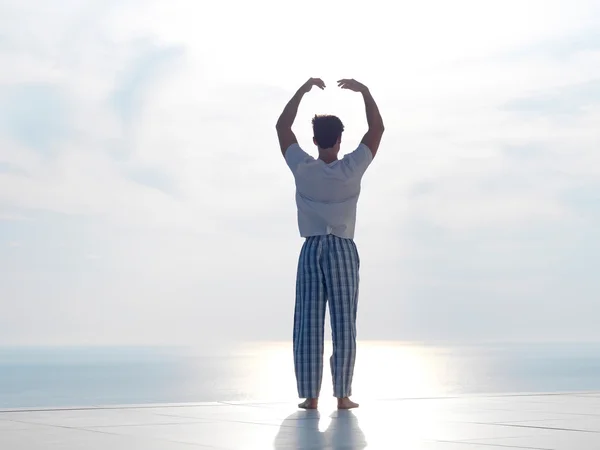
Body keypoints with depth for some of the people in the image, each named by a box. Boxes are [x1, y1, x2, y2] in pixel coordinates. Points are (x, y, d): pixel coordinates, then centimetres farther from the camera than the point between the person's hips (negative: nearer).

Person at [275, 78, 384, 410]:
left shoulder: (302, 168, -5)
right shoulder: (351, 169, -8)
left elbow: (282, 126, 6)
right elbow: (377, 128, 1)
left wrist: (303, 90, 9)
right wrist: (364, 91, 4)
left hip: (311, 250, 1)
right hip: (342, 250, -1)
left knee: (308, 324, 2)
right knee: (343, 324, 1)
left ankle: (310, 395, 1)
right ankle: (343, 395, 1)